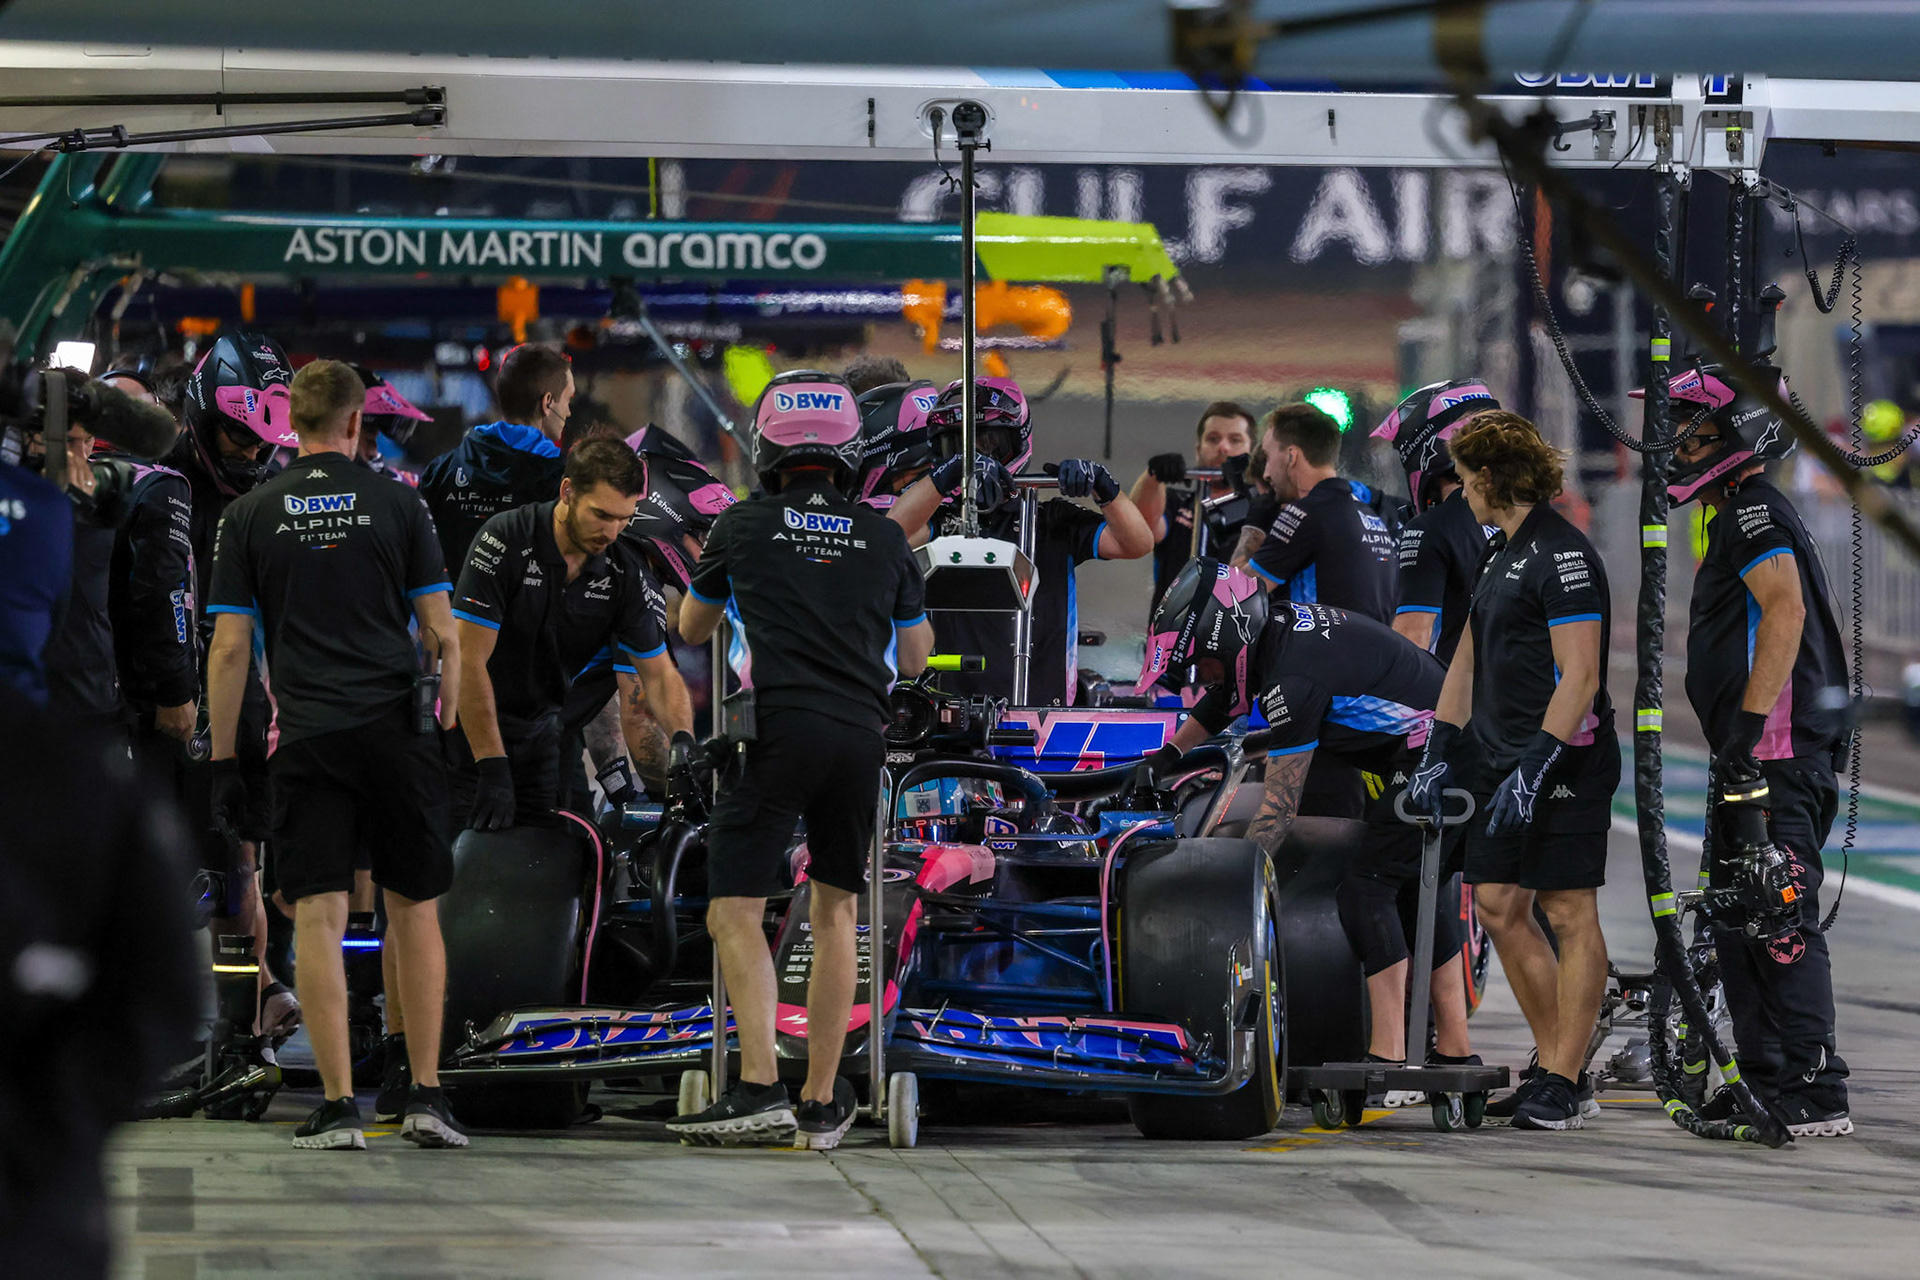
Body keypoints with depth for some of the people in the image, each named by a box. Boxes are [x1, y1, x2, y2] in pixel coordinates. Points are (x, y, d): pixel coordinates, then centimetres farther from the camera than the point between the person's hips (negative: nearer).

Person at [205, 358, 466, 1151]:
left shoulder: (250, 516, 4)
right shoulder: (395, 504, 3)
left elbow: (230, 649, 2)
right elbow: (441, 632, 0)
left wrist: (223, 763, 6)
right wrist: (453, 725, 11)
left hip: (308, 737, 0)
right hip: (396, 729, 0)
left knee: (318, 920, 0)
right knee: (414, 910, 10)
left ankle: (338, 1106, -5)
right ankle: (426, 1098, 7)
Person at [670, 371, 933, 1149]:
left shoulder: (743, 528, 8)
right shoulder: (884, 539, 13)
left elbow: (690, 628, 25)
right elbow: (914, 658, 23)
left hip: (779, 728, -3)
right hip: (861, 734, 3)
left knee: (736, 913, -2)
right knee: (836, 912, 14)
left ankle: (760, 1089, -18)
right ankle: (821, 1106, 14)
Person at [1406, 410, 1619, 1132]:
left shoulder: (1563, 557, -14)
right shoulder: (1503, 554, 17)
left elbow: (1581, 678, -20)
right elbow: (1468, 661, 23)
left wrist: (1532, 771, -23)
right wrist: (1438, 755, 17)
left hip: (1564, 761, -10)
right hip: (1505, 761, 10)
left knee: (1569, 914, -5)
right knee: (1500, 907, 8)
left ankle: (1564, 1088, -4)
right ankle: (1555, 1068, 14)